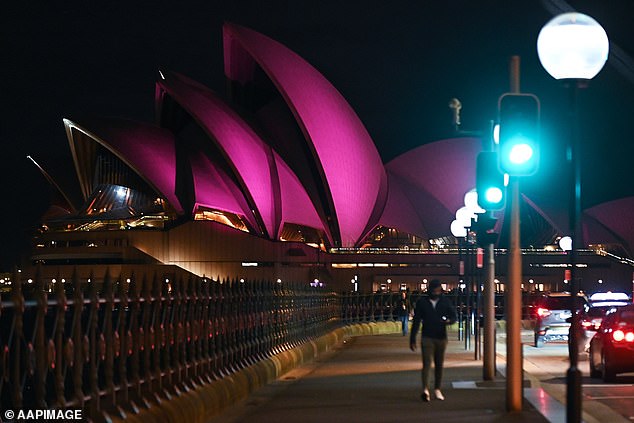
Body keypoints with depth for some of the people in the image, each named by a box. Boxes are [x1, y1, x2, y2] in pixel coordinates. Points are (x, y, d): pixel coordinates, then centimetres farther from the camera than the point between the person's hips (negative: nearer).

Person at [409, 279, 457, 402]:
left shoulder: (445, 302, 6)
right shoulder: (422, 302, 2)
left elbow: (453, 316, 4)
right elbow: (416, 321, 4)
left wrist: (448, 320, -21)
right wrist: (412, 339, 2)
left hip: (441, 337, 3)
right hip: (427, 337, -3)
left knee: (439, 364, 8)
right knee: (427, 363, -14)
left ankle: (437, 389, 17)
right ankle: (425, 390, -25)